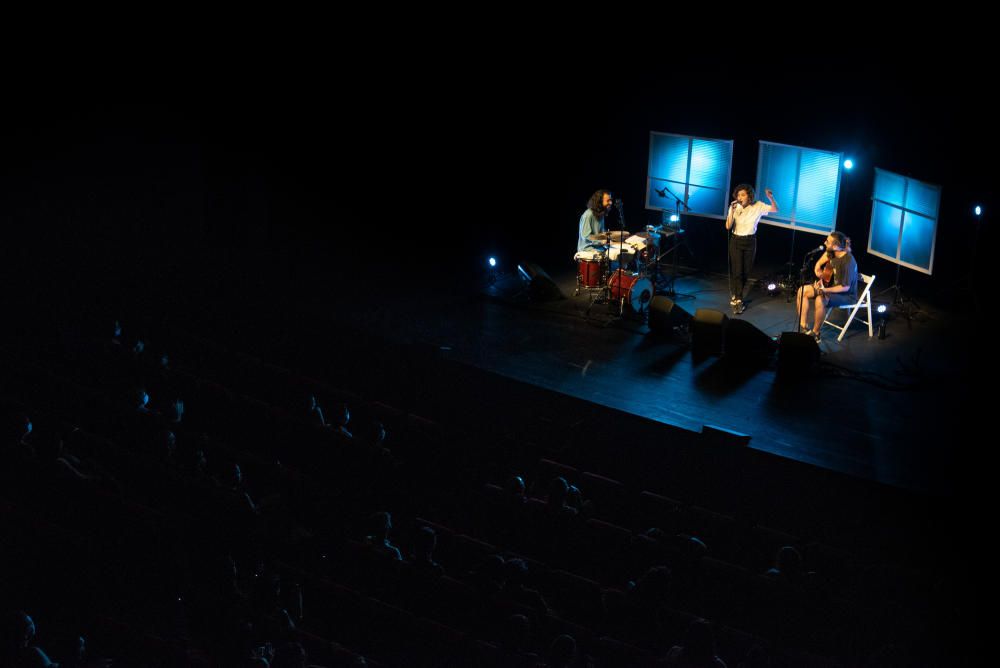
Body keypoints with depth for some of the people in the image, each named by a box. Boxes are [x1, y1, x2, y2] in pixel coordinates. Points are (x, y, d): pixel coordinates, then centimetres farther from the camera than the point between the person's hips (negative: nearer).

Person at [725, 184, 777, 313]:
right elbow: (728, 226, -15)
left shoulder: (758, 206, -8)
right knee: (737, 271, -4)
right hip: (736, 241, -1)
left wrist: (771, 198, -26)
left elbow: (775, 209, -8)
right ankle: (737, 299, 10)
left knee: (746, 272, 9)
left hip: (750, 242, 1)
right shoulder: (735, 207, -10)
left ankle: (736, 296, 30)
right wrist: (732, 211, -27)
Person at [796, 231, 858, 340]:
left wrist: (824, 290, -29)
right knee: (802, 291, -3)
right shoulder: (831, 253, -7)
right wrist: (818, 271, -7)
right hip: (830, 285, 9)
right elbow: (819, 263, 14)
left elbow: (845, 287, -27)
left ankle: (815, 333, -15)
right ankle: (803, 327, -3)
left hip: (846, 295, -9)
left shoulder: (848, 262, -30)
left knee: (820, 300, -35)